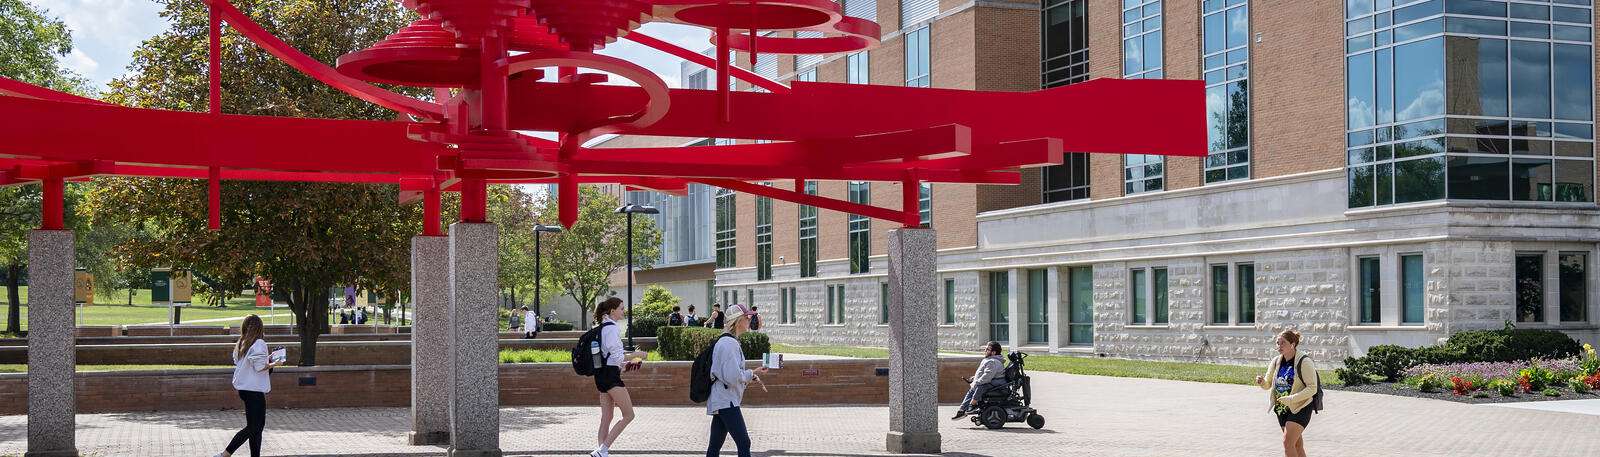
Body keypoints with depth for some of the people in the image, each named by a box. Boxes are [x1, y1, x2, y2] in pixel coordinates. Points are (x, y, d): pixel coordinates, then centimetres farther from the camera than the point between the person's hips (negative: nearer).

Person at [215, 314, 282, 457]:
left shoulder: (240, 344, 12)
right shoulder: (259, 343, -13)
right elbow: (260, 367, -18)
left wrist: (267, 359, 18)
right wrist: (273, 364, -1)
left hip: (243, 389, 9)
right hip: (255, 390, -9)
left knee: (259, 425, 13)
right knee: (252, 428, -4)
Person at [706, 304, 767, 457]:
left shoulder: (723, 341, 18)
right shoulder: (729, 343, -15)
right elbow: (733, 377, -21)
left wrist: (750, 378, 14)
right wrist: (753, 373, -8)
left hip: (719, 402, 10)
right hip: (726, 402, -10)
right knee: (744, 444, -11)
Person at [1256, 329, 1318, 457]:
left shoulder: (1304, 362, -14)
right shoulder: (1276, 362, 4)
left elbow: (1312, 388, -17)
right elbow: (1268, 385, 10)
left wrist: (1291, 399, -26)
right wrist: (1262, 382, -15)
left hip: (1300, 408, -6)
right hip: (1282, 408, 6)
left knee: (1287, 442, -16)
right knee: (1296, 444, 15)